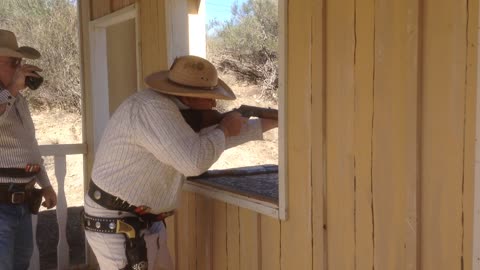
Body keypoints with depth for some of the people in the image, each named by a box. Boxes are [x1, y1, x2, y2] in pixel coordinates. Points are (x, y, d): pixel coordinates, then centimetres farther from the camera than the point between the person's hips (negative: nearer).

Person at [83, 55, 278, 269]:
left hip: (146, 222, 10)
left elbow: (213, 139, 17)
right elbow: (195, 161, -32)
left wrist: (272, 121, 17)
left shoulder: (174, 109, 8)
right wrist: (224, 129, -13)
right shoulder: (152, 108, -24)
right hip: (118, 226, -10)